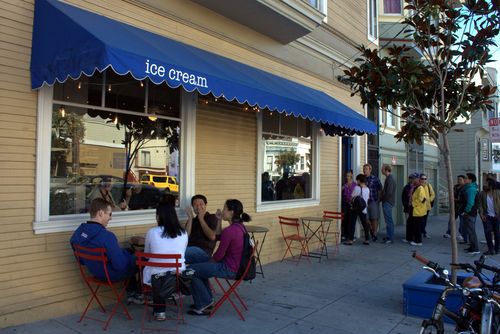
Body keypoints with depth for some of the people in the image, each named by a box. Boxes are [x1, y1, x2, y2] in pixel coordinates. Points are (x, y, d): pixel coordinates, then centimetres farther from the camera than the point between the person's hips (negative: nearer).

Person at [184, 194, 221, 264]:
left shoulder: (212, 217, 13)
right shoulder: (192, 220, 26)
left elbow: (212, 237, -5)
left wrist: (201, 219, 0)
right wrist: (190, 218, 6)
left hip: (203, 251, -5)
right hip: (189, 248, 5)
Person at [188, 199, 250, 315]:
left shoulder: (229, 231, -26)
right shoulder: (240, 227, 4)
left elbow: (219, 255, -15)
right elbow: (218, 236, 21)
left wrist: (210, 261, 1)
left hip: (229, 269, -10)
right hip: (237, 266, 10)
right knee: (200, 267, 25)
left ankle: (203, 306, 13)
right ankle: (207, 300, 32)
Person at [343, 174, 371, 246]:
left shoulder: (357, 188, -13)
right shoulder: (368, 189, 3)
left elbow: (352, 198, -9)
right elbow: (367, 199, 9)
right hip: (364, 209, 5)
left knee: (352, 223, -1)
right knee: (365, 224, 12)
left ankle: (350, 239, -2)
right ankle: (367, 239, 16)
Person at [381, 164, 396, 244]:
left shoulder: (390, 179, -17)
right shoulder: (389, 178, 15)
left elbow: (389, 192, -23)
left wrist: (381, 198, -11)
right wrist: (382, 198, 9)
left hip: (387, 202, -10)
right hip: (387, 202, 10)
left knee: (389, 221, -6)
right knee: (388, 220, 15)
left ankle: (390, 238, -2)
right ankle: (389, 237, 22)